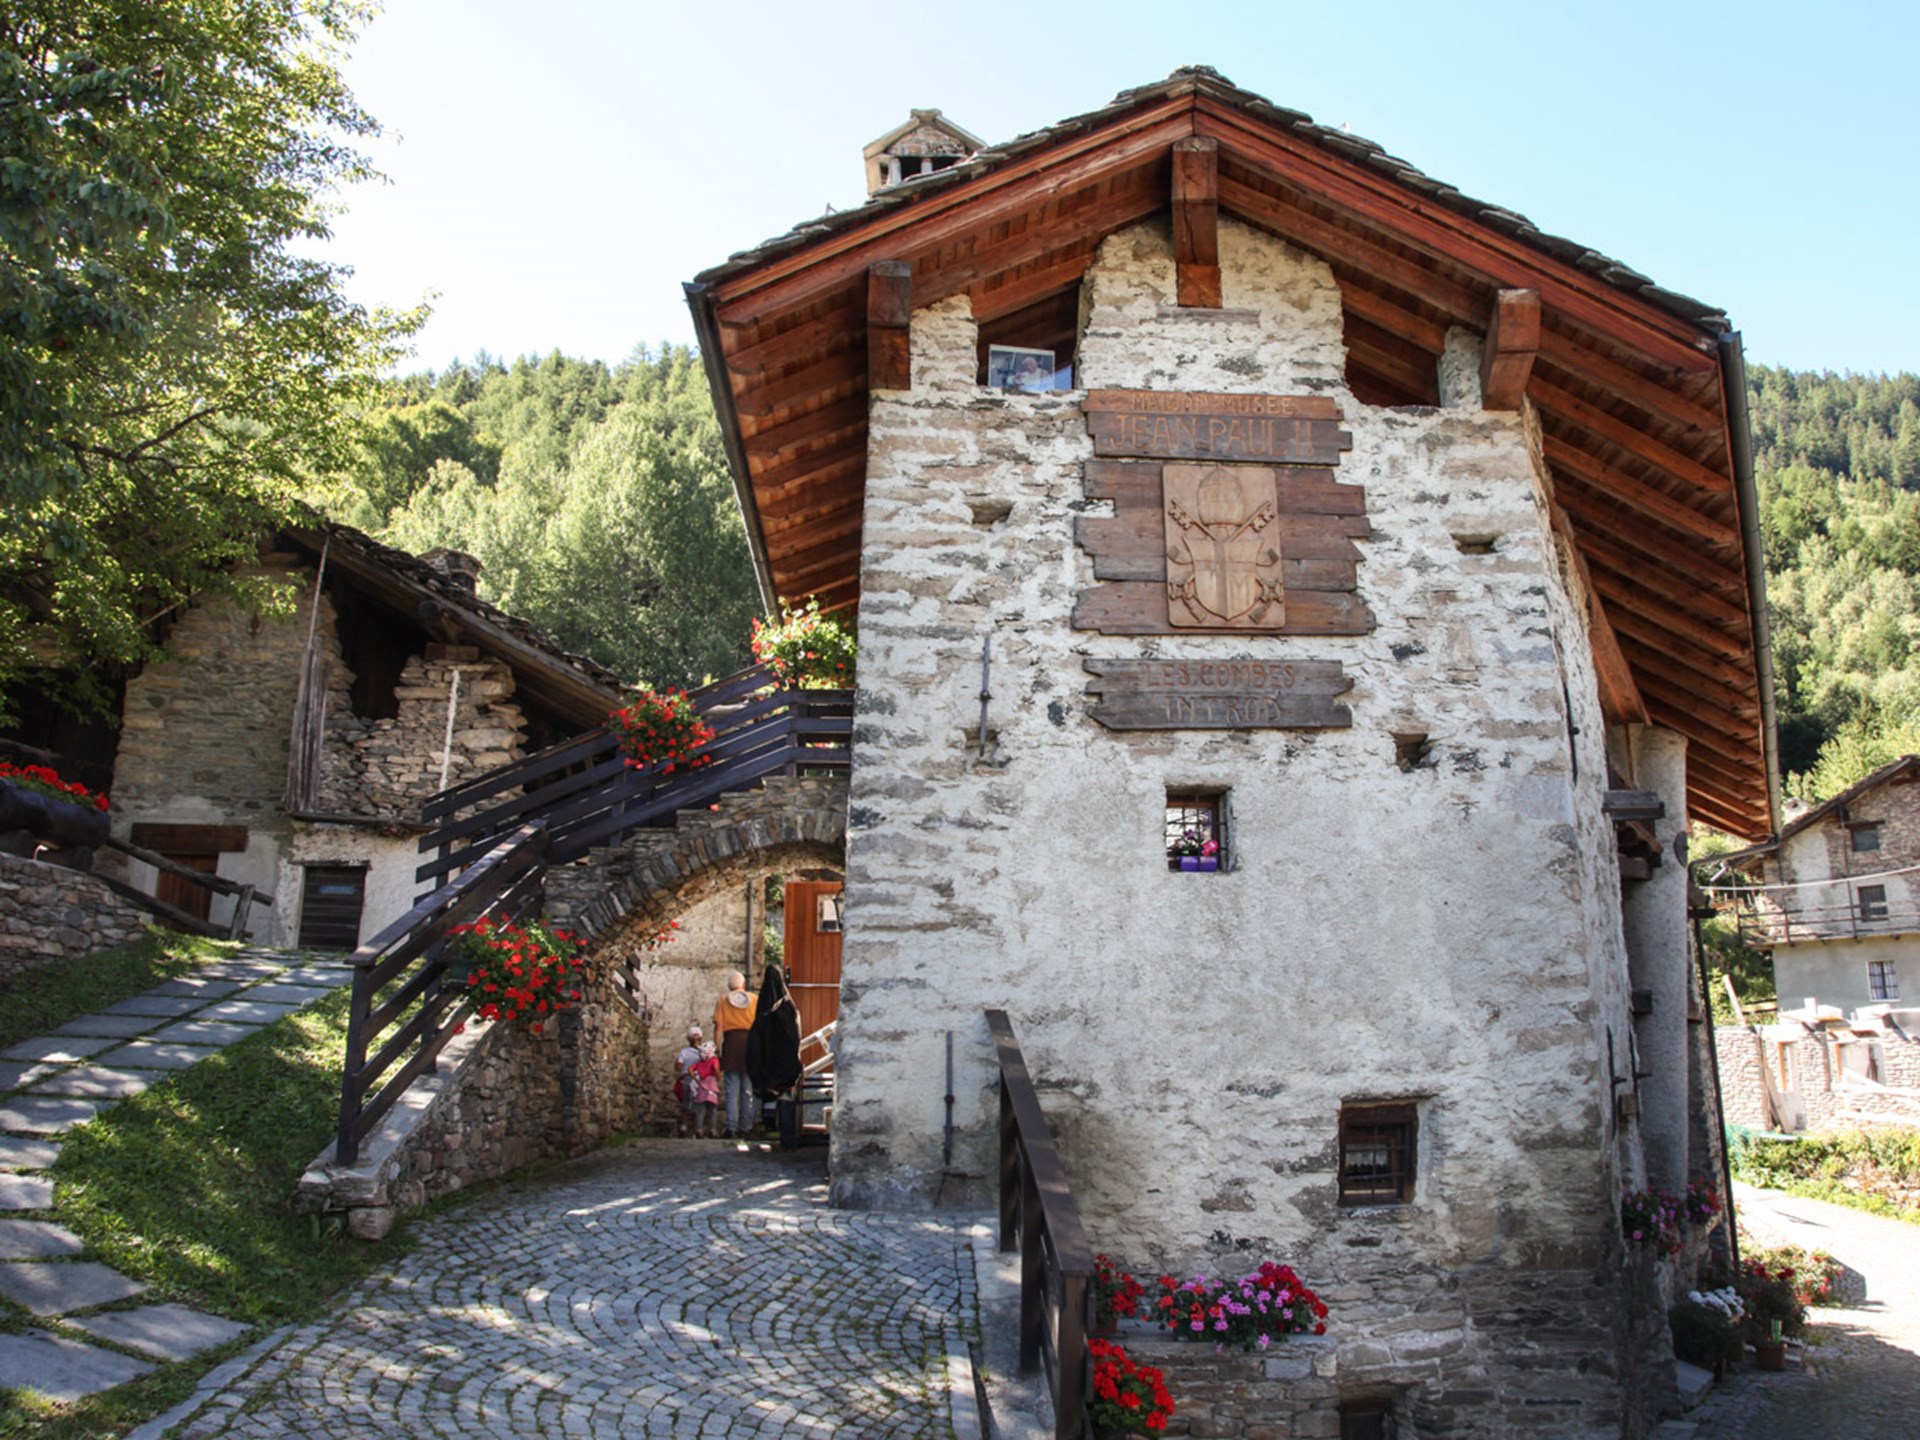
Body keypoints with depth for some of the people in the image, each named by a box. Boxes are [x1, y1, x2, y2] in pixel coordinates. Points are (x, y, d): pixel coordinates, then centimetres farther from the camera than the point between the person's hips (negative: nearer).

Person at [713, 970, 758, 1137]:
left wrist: (717, 1050, 2)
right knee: (748, 1089, 7)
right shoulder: (754, 1000, 9)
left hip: (731, 1041, -1)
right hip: (750, 1041, 1)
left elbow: (718, 1027, 0)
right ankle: (746, 1127, 9)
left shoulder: (723, 1000, 8)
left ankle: (732, 1128, -3)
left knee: (732, 1089, 1)